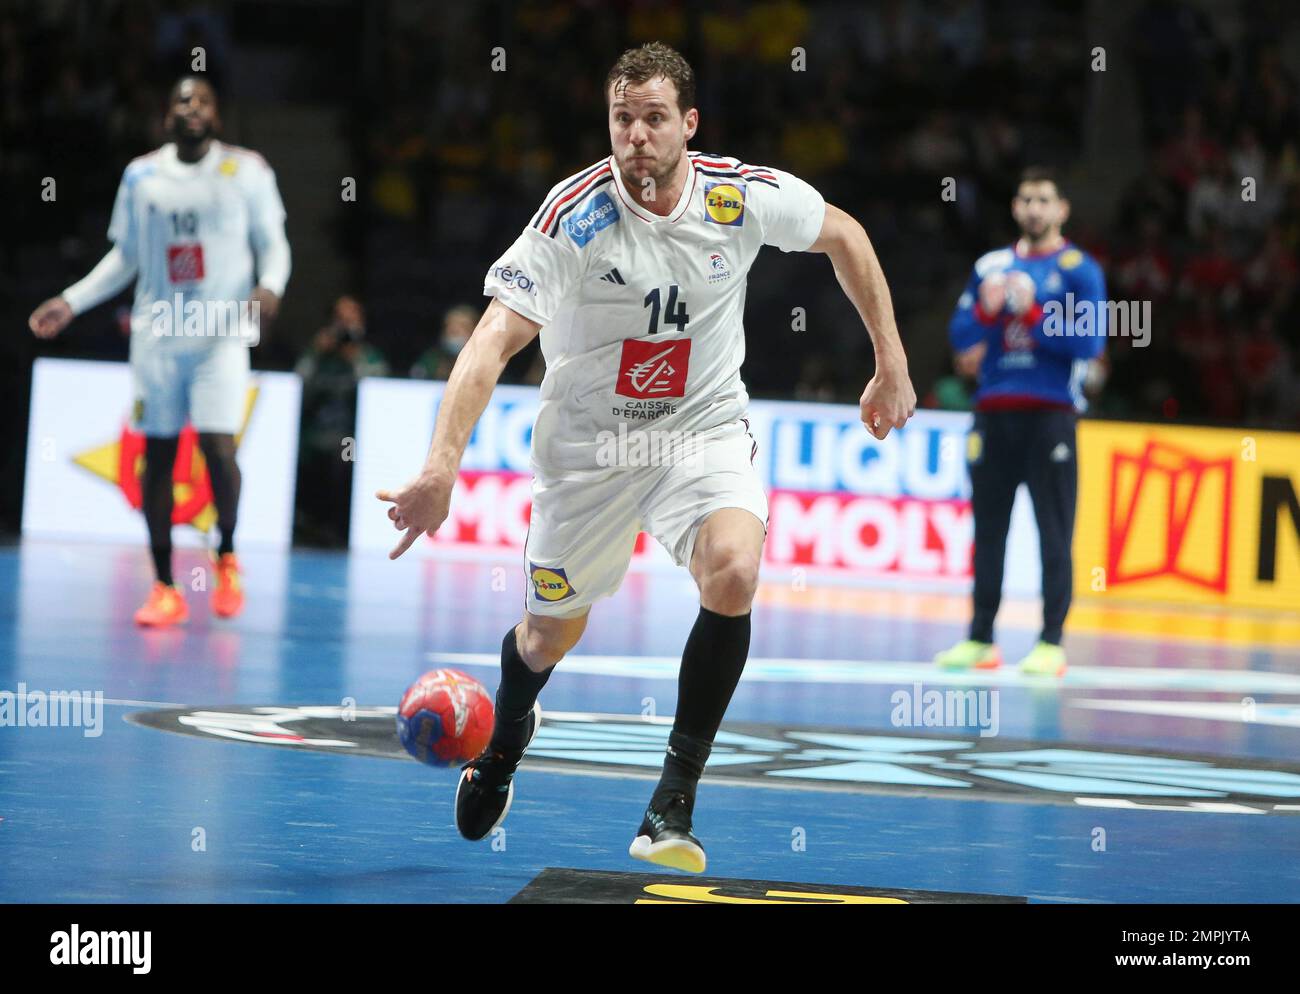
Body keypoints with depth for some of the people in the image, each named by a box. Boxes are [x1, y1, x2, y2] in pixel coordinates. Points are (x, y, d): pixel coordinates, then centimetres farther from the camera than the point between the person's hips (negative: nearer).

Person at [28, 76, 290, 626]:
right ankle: (165, 588, 9)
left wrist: (271, 286, -16)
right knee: (157, 453, 1)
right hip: (156, 332, 3)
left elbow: (274, 243, 4)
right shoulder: (141, 175, 8)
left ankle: (227, 557, 11)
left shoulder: (246, 169, 1)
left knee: (218, 446, -15)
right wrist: (71, 302, 7)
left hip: (222, 333, -3)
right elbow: (125, 257, 16)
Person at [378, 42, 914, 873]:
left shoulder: (745, 197, -15)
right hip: (589, 439, -1)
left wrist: (892, 364, 6)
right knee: (552, 634, 11)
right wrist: (442, 467, -42)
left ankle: (674, 801, -16)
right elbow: (492, 343, -30)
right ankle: (507, 734, 50)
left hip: (705, 428, 1)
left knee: (734, 575, -28)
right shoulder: (574, 217, -23)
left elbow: (844, 236, 6)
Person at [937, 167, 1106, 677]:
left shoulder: (1079, 269, 2)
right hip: (993, 413, 4)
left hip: (1049, 415, -4)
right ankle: (980, 639, 13)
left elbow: (1088, 341, -8)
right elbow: (961, 333, 10)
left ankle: (1051, 643, -4)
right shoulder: (991, 266, 15)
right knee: (987, 526, 7)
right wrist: (987, 311, -9)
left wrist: (1032, 313, -14)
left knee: (1053, 530, -6)